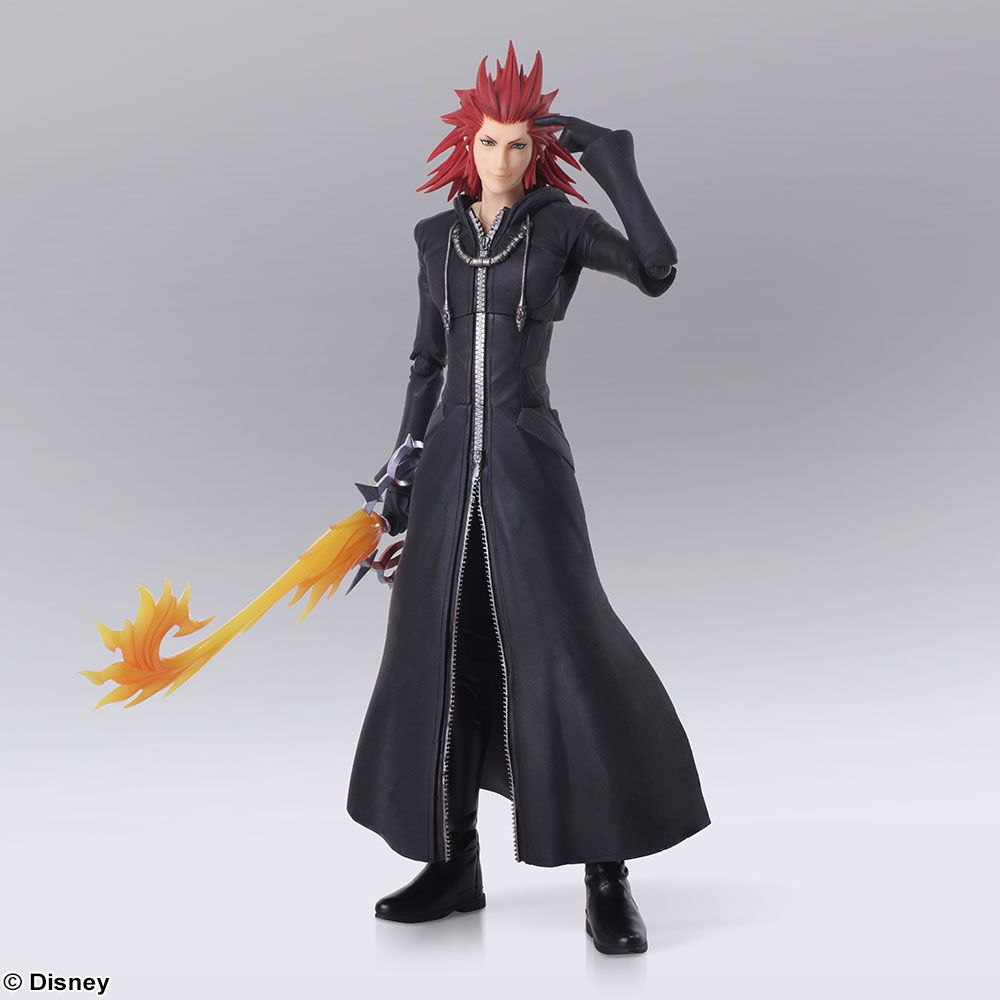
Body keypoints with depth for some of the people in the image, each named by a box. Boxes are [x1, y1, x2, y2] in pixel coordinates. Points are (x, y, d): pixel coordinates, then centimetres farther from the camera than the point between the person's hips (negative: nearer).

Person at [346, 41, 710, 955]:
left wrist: (615, 164, -12)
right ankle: (452, 864, 16)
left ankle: (608, 877, -2)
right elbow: (427, 359, 16)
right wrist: (402, 471, 12)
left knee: (566, 646, -13)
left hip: (527, 454, -4)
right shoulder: (437, 237, 15)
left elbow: (657, 272, -13)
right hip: (448, 457, 4)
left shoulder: (562, 222, 4)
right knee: (439, 651, 3)